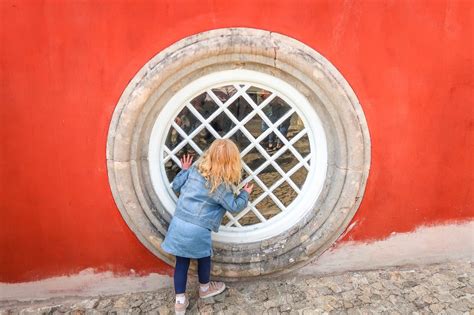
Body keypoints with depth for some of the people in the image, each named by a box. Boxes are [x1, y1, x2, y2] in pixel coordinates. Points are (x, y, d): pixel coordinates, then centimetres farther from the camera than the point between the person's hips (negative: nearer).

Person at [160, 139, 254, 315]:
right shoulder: (222, 185, -12)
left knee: (181, 261, 16)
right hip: (197, 230, -5)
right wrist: (245, 194, 16)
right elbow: (234, 207, -1)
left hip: (179, 223, 5)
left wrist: (184, 170, 26)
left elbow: (176, 186, 11)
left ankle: (180, 300, 27)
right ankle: (205, 288, 45)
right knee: (204, 258, 22)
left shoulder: (195, 169, 1)